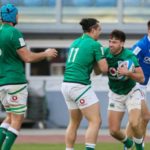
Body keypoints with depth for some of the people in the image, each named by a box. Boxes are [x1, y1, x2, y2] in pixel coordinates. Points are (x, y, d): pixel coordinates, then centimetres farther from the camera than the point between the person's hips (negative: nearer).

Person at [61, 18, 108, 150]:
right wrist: (100, 60, 11)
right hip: (80, 86, -8)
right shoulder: (95, 45, -6)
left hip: (66, 84, 8)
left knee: (74, 122, 18)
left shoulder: (75, 42, 16)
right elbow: (104, 69, -9)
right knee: (95, 121, -6)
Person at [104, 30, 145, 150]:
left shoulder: (130, 56, -22)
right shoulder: (106, 53, -13)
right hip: (115, 94, 3)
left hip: (131, 93, -3)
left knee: (134, 124, -25)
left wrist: (128, 73, -37)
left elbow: (141, 78, -20)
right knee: (114, 131, -2)